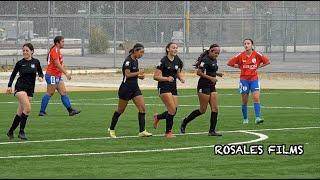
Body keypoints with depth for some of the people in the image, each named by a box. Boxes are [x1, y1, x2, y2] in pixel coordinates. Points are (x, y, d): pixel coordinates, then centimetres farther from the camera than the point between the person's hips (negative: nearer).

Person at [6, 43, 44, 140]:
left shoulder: (36, 62, 3)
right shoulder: (20, 63, 0)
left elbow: (40, 73, 15)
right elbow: (13, 75, 10)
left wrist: (41, 77, -7)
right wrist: (9, 86, -1)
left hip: (30, 89, 3)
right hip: (20, 87, -3)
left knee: (20, 113, 4)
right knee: (27, 108, -23)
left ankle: (11, 131, 20)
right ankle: (21, 131, -16)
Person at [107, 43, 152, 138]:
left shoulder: (135, 60, 11)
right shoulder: (128, 60, -16)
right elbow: (127, 74, -23)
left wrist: (139, 76, 4)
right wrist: (139, 73, -17)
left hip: (135, 88, 8)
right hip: (126, 88, -8)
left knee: (142, 108, -6)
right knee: (120, 110, 5)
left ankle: (142, 131, -8)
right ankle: (111, 129, 22)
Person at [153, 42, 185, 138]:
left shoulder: (177, 60, 7)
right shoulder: (164, 61, -12)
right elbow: (155, 76, -12)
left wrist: (181, 78, -1)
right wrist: (167, 78, -26)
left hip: (173, 87, 7)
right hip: (164, 87, -7)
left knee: (174, 111, 4)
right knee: (172, 109, -14)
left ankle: (157, 117, 33)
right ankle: (168, 132, -1)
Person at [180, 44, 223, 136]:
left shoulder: (214, 61, 13)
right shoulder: (205, 60, -14)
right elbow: (199, 72, -21)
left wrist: (217, 74, 7)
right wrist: (210, 78, -26)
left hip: (212, 87, 8)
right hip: (204, 86, -8)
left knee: (215, 108, -2)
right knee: (202, 110, -2)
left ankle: (212, 130, 0)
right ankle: (184, 122, 15)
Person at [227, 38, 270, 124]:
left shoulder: (257, 54, -6)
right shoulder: (240, 56, -5)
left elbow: (267, 61, 2)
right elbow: (229, 63, 2)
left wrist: (258, 66, -2)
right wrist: (239, 67, -2)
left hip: (254, 79, 0)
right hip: (244, 80, 0)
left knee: (256, 98, -13)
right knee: (245, 101, 6)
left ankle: (258, 118, -16)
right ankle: (245, 119, 19)